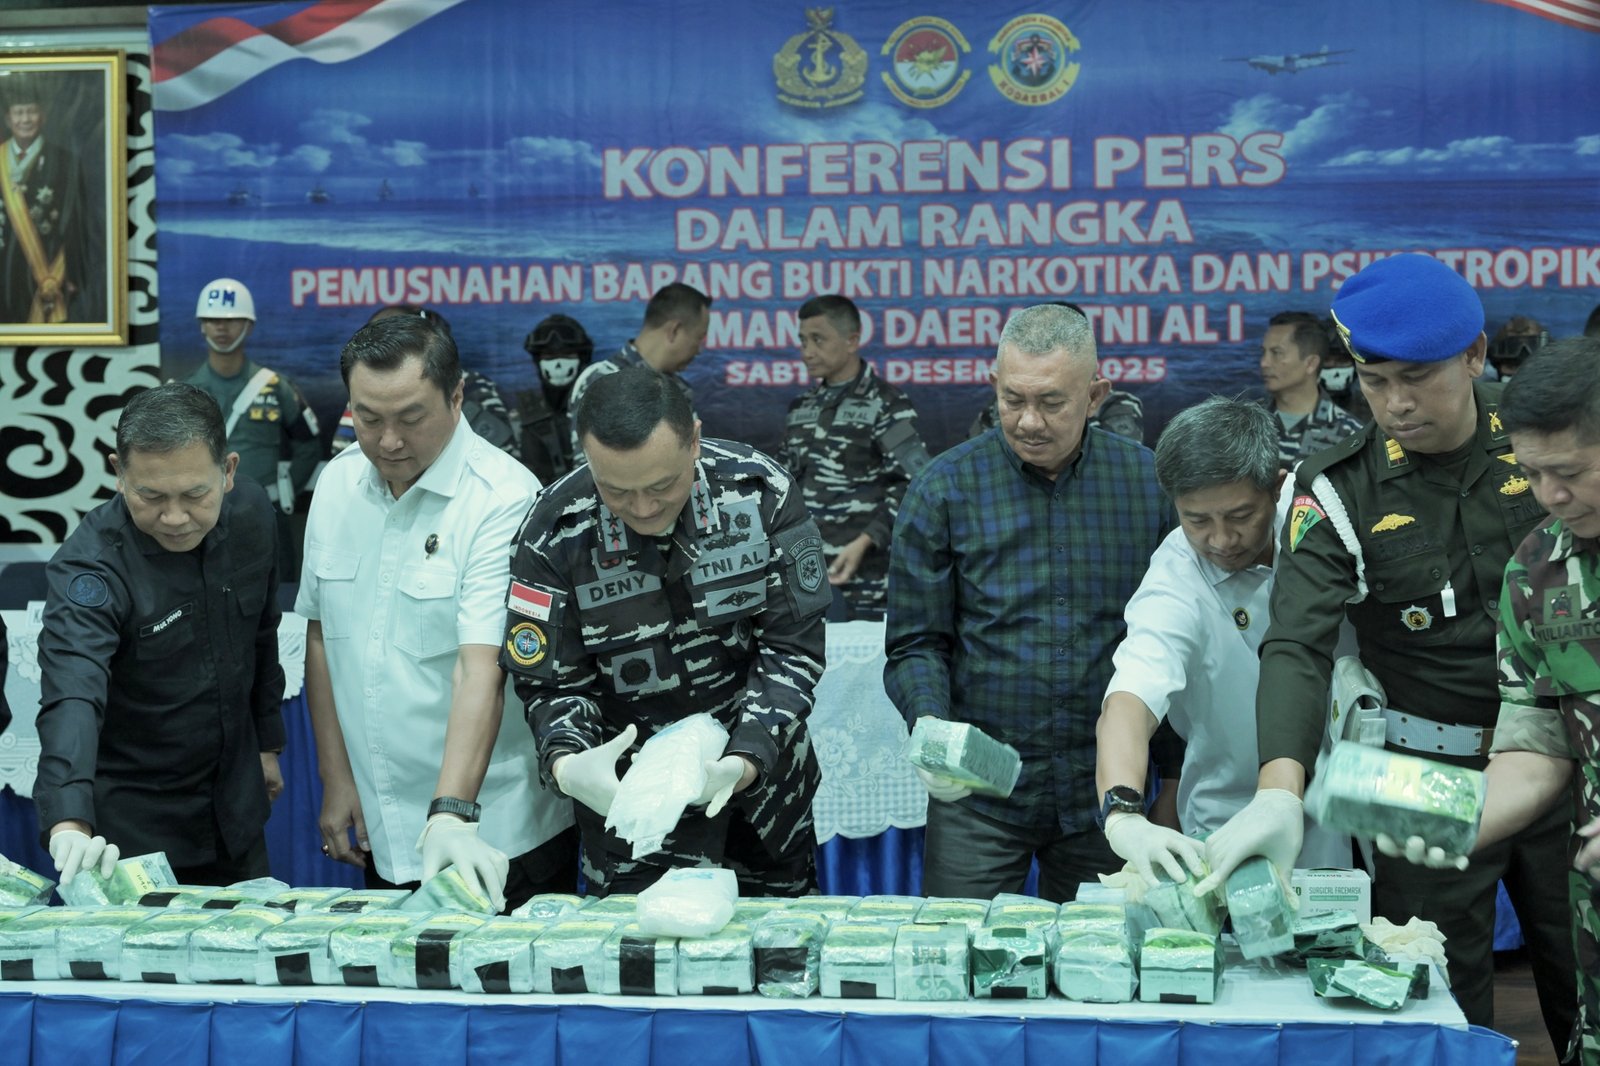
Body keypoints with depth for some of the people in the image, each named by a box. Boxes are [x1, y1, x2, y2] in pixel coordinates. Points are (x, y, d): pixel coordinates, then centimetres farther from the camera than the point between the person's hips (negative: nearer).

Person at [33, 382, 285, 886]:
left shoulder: (251, 512, -10)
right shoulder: (89, 566, -28)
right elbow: (72, 697, -42)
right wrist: (69, 823, -56)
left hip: (236, 804, 5)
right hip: (133, 819, -5)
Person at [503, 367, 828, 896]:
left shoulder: (761, 491, -15)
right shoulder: (555, 531, -17)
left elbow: (792, 647, -12)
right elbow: (551, 684, -9)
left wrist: (747, 759, -27)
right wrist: (567, 764, -31)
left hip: (762, 768, 2)